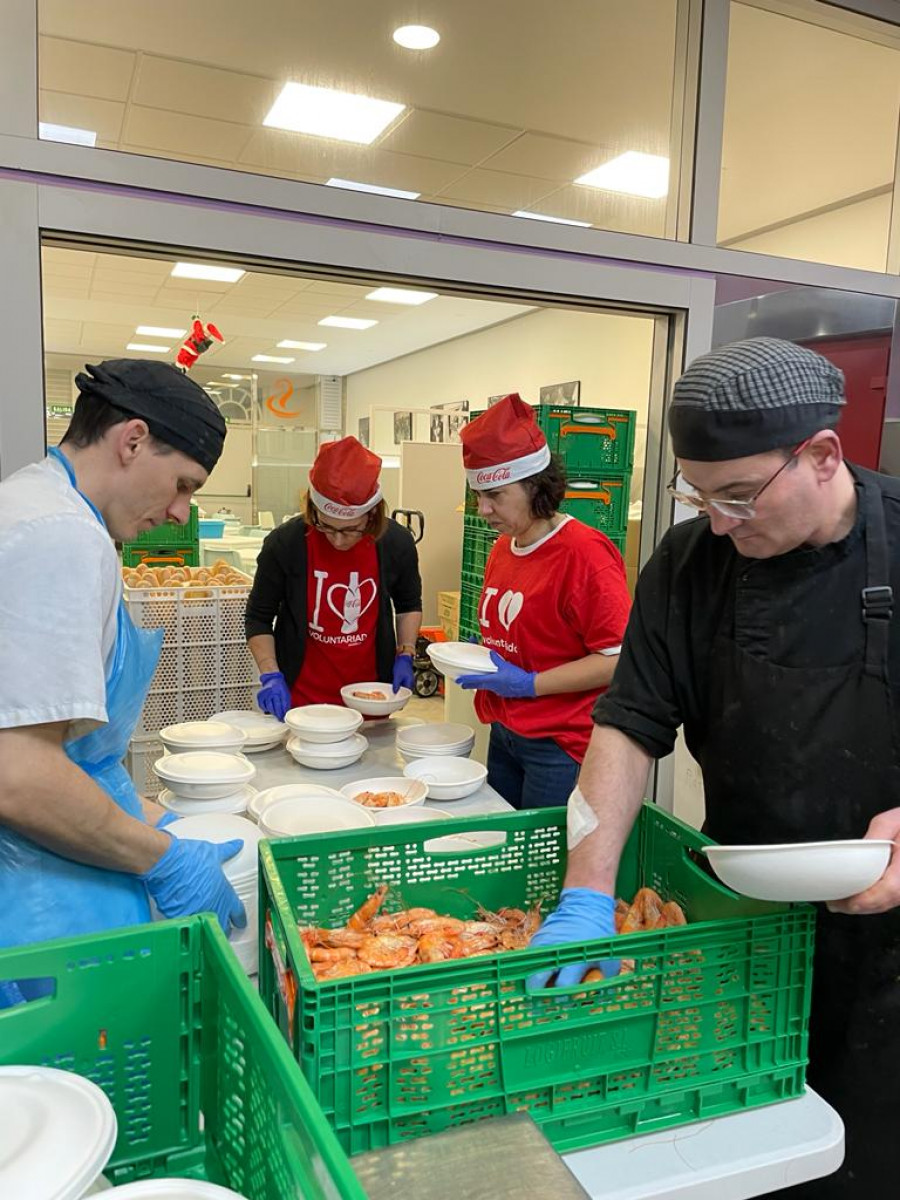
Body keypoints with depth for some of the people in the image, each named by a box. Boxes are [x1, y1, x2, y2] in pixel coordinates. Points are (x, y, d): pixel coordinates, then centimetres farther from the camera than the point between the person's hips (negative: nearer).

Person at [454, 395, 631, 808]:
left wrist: (529, 683, -20)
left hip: (559, 744, -8)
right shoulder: (502, 548, 8)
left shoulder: (583, 552, -17)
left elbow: (618, 658, -19)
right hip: (503, 736, 8)